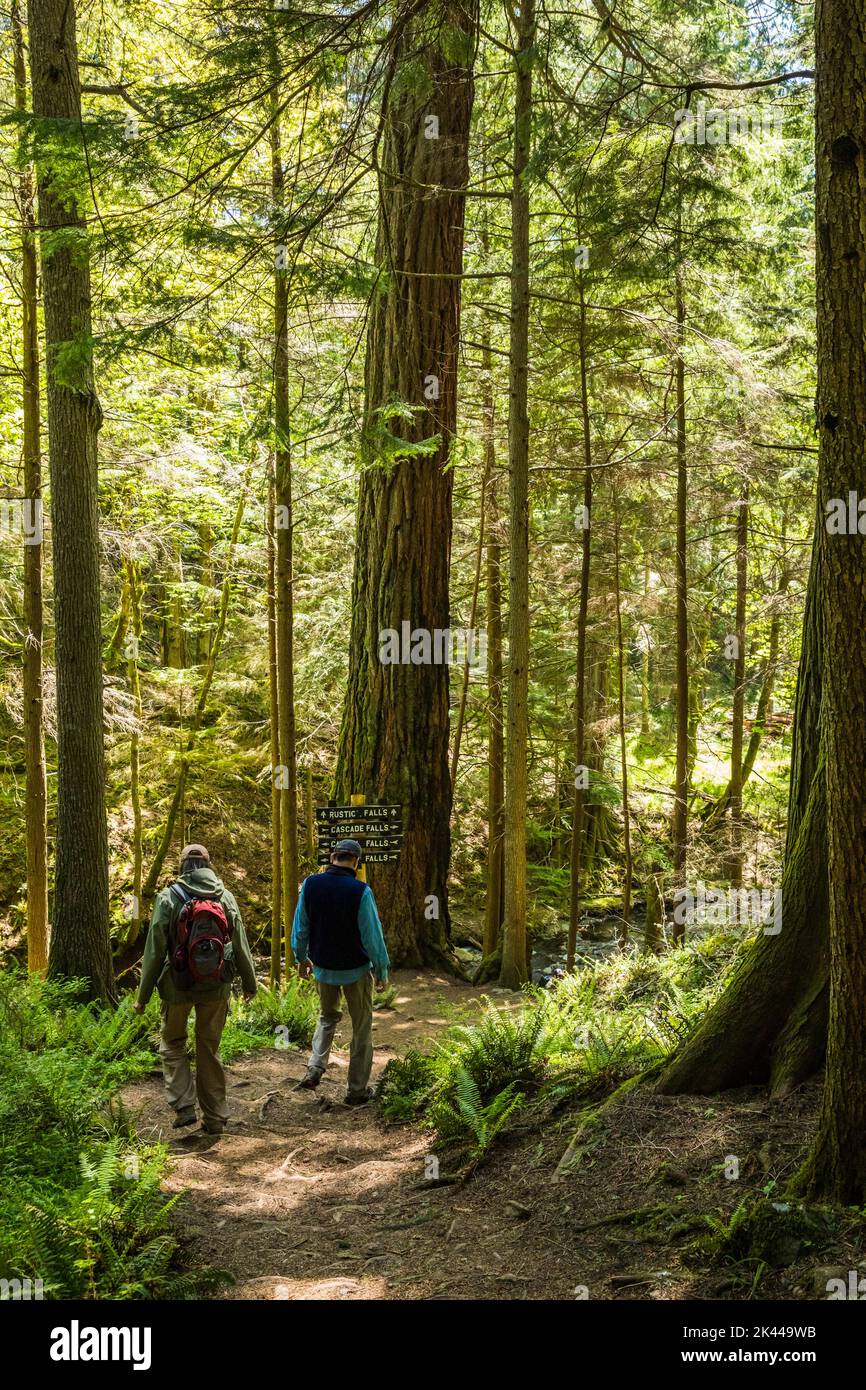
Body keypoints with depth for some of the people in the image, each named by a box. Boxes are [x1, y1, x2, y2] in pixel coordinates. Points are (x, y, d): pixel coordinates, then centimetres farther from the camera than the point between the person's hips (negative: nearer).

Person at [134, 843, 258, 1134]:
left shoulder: (169, 898, -10)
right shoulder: (225, 897, -1)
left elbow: (154, 951, -9)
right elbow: (241, 946, 5)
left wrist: (143, 996, -1)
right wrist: (250, 982, 19)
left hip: (178, 986, -3)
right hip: (216, 988, 3)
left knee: (172, 1042, 17)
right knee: (209, 1048, 14)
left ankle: (184, 1107, 4)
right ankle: (214, 1118, 18)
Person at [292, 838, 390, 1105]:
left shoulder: (310, 885, -8)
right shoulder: (360, 891, -20)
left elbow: (300, 926, 3)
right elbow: (373, 935, -15)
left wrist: (301, 957, 19)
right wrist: (382, 970, -3)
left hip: (323, 968, 4)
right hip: (356, 970, -4)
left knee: (328, 1017, 26)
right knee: (361, 1028, 11)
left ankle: (315, 1068, 9)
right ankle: (357, 1089, 15)